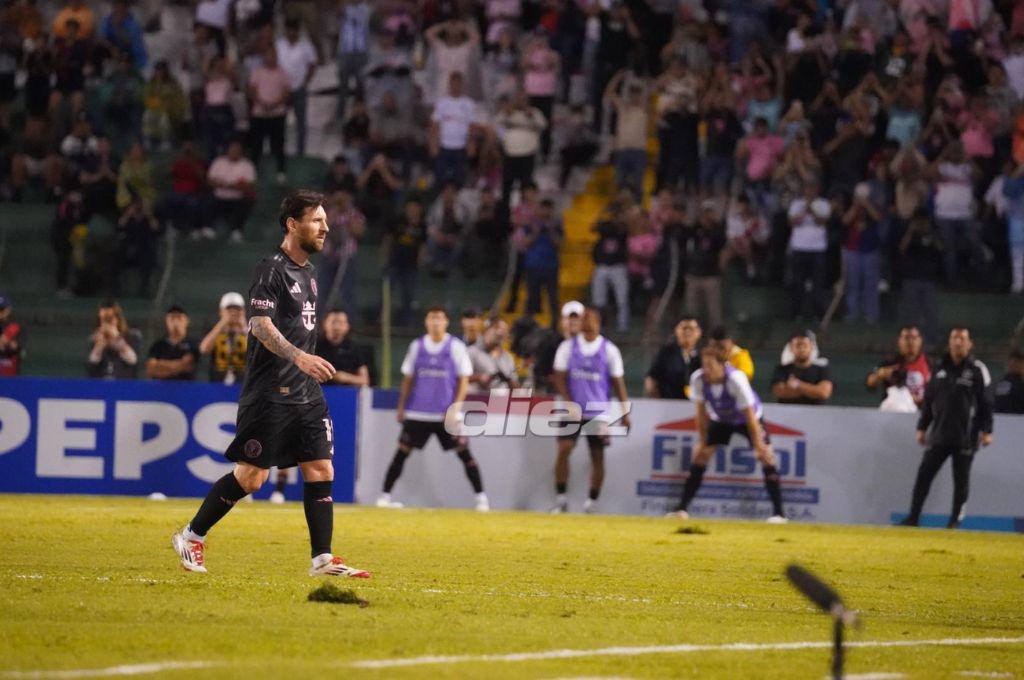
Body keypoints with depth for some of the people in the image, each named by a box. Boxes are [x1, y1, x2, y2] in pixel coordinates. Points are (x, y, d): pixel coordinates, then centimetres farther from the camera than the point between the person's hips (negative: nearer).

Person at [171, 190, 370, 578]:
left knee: (321, 470, 0)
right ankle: (192, 537, 8)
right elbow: (260, 325, -21)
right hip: (270, 393, -8)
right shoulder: (271, 270, -10)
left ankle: (323, 558, 1)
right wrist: (299, 356, -33)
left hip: (306, 393, 8)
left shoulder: (308, 272, 17)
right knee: (252, 475, -7)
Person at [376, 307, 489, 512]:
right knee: (402, 452, 0)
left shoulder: (456, 347, -1)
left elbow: (464, 380, -1)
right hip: (417, 412, 2)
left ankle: (481, 497, -1)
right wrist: (401, 406, 8)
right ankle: (385, 496, 6)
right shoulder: (417, 346, 7)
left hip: (446, 415, -2)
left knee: (464, 453, -6)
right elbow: (408, 378, 13)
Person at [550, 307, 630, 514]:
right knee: (564, 449, -11)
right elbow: (559, 377, 1)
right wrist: (569, 403, -11)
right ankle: (561, 500, -4)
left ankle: (592, 503, 9)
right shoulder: (568, 346, 3)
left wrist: (625, 413, 0)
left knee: (597, 456, 0)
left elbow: (618, 383, 3)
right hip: (572, 410, 0)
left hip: (599, 412, 0)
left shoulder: (609, 350, 1)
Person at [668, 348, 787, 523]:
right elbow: (701, 412, -11)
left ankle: (778, 513, -13)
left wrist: (759, 445, -29)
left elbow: (749, 415, -31)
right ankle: (682, 509, -1)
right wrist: (702, 441, -9)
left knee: (766, 457, -17)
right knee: (700, 455, -7)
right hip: (720, 420, 4)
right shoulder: (697, 379, -25)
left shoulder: (736, 379, -36)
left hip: (747, 418, -4)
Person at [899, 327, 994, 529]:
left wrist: (986, 431, -8)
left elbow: (986, 402, -4)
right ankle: (913, 517, 3)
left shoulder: (977, 370, -2)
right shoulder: (940, 369, 10)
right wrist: (922, 427, 12)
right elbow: (928, 401, 15)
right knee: (924, 475, -1)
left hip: (965, 436, -4)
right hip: (939, 435, 4)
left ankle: (956, 520, 11)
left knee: (961, 478, 2)